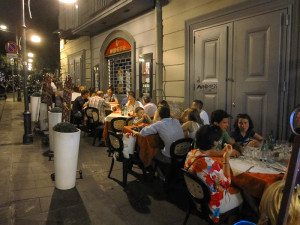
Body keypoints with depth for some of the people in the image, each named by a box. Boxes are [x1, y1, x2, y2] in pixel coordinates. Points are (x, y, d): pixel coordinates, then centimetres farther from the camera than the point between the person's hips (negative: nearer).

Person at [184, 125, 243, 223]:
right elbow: (226, 183, -16)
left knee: (233, 189, 24)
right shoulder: (210, 164, -38)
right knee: (242, 194, 17)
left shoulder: (191, 153, -12)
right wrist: (226, 158, -16)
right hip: (210, 204, -7)